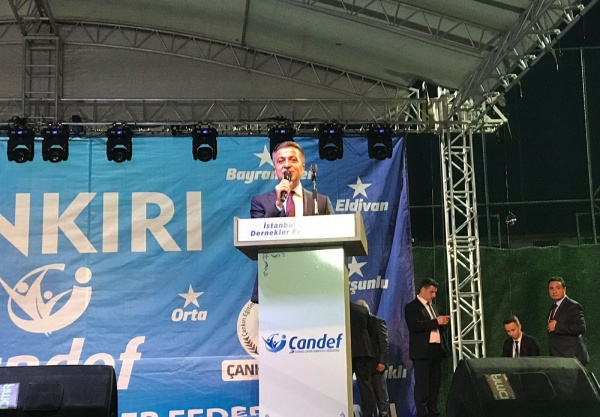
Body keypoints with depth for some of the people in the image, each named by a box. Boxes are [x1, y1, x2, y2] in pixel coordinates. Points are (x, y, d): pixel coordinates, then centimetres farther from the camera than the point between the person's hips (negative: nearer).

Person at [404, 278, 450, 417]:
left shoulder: (431, 306, 20)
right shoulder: (412, 306, -6)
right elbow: (415, 325, -21)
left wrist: (442, 323, 3)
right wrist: (436, 322, -20)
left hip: (435, 349, 8)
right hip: (422, 351, -8)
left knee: (435, 381, 9)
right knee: (422, 382, -6)